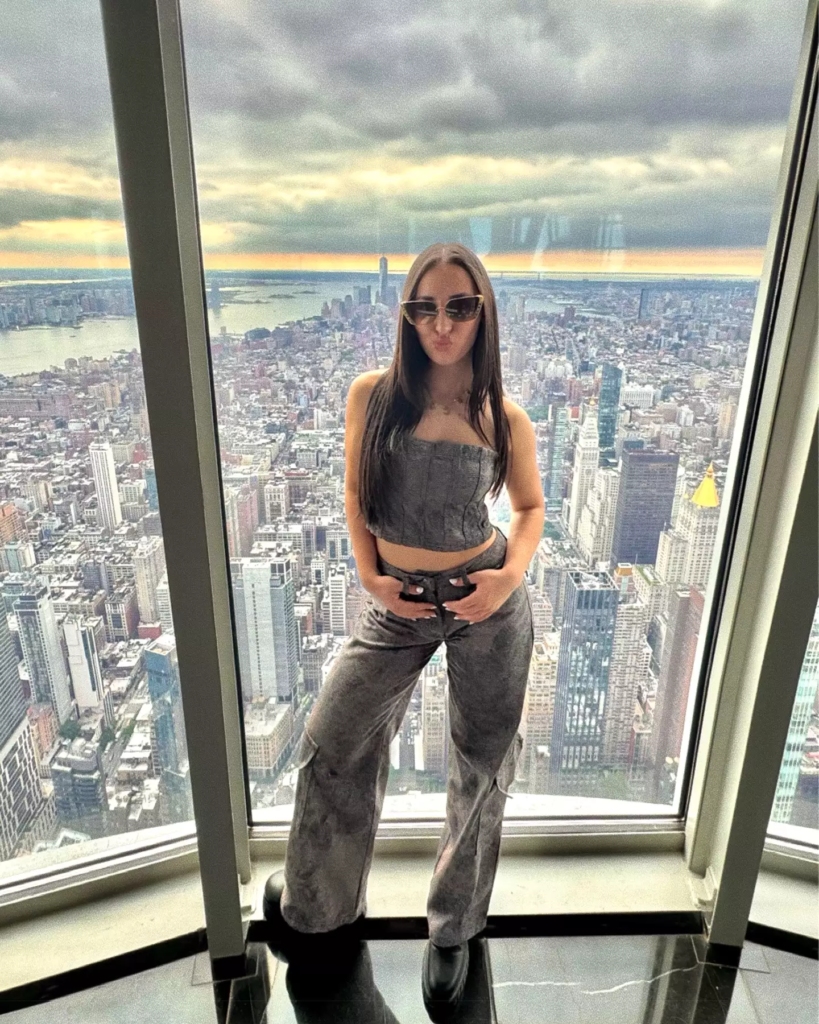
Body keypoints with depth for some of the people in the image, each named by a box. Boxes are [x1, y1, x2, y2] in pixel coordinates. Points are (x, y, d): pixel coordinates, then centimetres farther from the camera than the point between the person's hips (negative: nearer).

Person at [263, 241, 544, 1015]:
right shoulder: (372, 394, -5)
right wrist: (369, 575, -6)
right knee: (331, 749, 10)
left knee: (481, 769, 13)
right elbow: (355, 492, 5)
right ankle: (318, 898, 43)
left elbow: (531, 505, 7)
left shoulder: (504, 419, -6)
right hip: (398, 604, 1)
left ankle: (453, 929, 42)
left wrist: (511, 575, -11)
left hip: (485, 602, 0)